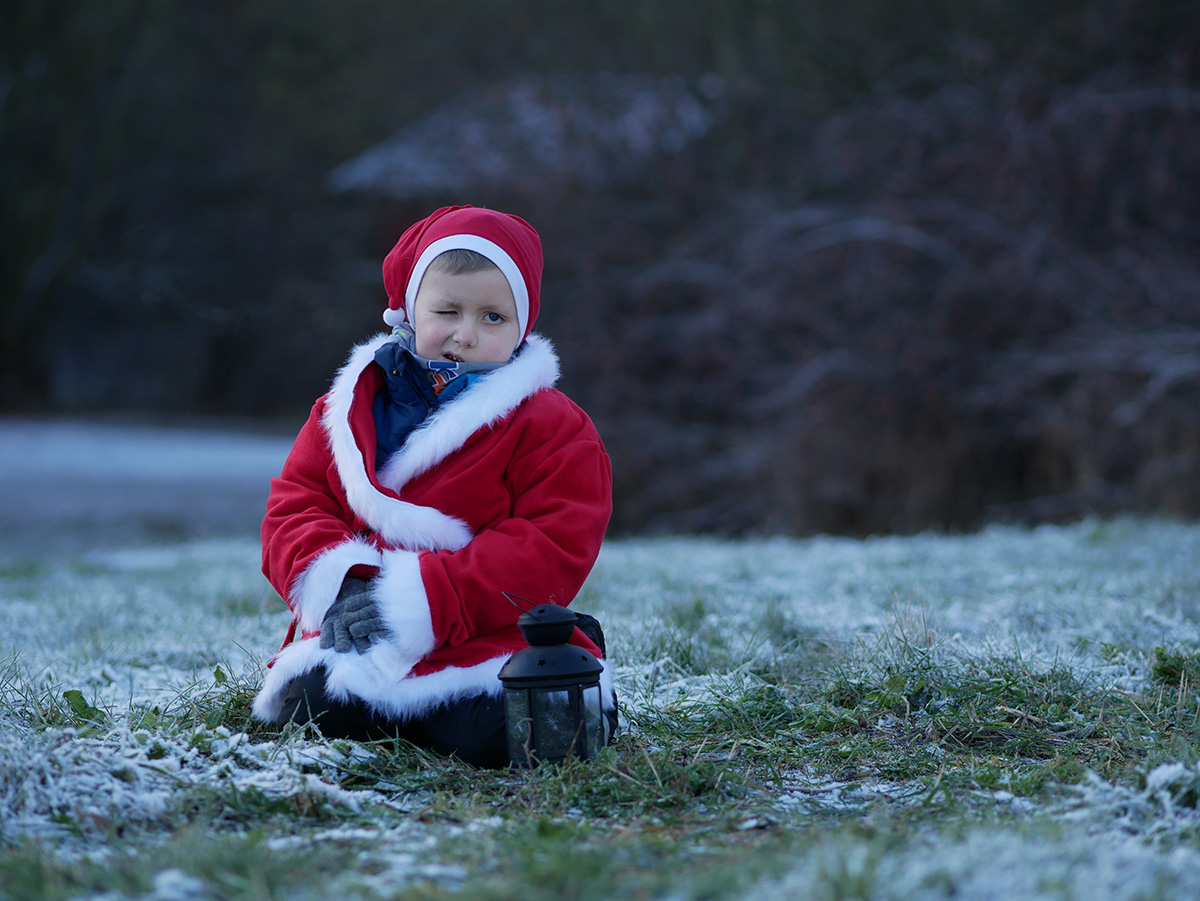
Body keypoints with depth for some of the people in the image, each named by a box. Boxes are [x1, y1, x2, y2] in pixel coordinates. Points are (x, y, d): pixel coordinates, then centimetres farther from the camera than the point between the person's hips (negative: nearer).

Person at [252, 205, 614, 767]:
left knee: (491, 738, -30)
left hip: (485, 636, -3)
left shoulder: (549, 427, -1)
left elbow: (551, 551, -11)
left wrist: (422, 599, -20)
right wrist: (334, 584, -13)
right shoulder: (350, 406, 13)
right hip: (353, 640, 3)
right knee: (305, 710, -25)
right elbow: (294, 504, 11)